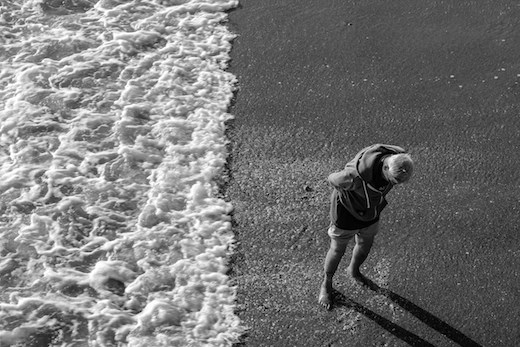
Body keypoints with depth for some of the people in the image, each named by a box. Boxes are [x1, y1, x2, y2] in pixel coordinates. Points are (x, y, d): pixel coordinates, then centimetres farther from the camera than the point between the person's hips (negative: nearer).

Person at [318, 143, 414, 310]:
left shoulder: (399, 158, -27)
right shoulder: (357, 175, -45)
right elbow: (333, 179, -21)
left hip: (369, 211, 5)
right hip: (347, 210, -5)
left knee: (365, 247, 28)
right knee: (337, 250, 19)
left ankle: (353, 270, 63)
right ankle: (326, 285, 49)